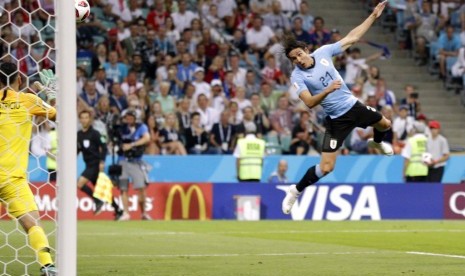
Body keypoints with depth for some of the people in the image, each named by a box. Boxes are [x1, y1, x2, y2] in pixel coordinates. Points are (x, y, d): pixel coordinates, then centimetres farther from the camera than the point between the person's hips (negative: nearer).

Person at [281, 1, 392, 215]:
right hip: (337, 119, -5)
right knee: (326, 167, -13)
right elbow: (310, 103, -30)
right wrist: (328, 90, -44)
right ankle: (295, 191, 9)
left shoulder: (323, 52, -9)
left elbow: (352, 38, -2)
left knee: (385, 125, 24)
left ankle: (376, 143, 60)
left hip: (353, 105, 5)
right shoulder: (297, 77, -20)